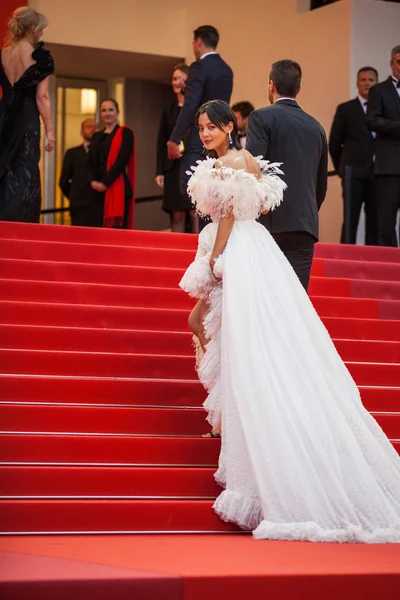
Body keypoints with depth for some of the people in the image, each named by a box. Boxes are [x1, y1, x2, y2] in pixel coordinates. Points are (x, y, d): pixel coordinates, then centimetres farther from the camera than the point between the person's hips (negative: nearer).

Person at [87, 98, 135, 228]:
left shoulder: (125, 133, 2)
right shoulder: (96, 137, 20)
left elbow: (122, 160, -8)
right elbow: (90, 163, 14)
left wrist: (105, 182, -13)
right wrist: (93, 181, -5)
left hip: (117, 189, -6)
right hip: (97, 191, 6)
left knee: (116, 226, -12)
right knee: (98, 225, -1)